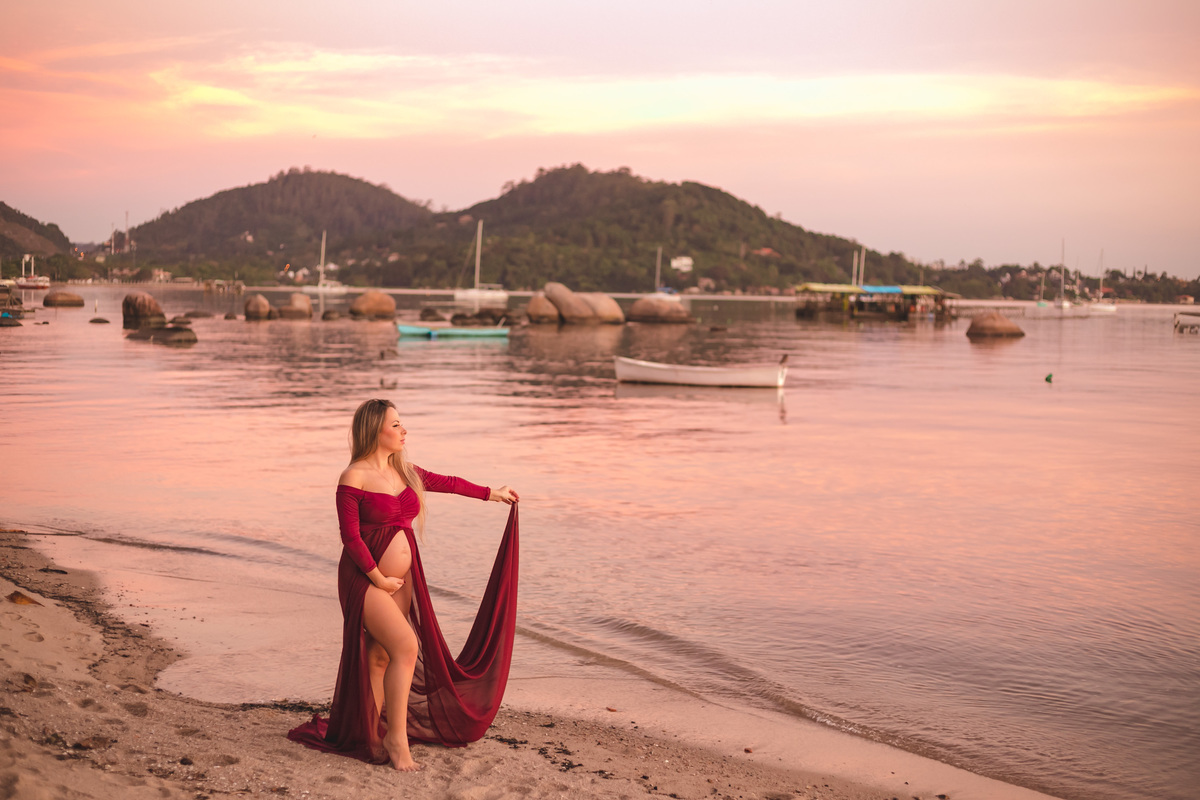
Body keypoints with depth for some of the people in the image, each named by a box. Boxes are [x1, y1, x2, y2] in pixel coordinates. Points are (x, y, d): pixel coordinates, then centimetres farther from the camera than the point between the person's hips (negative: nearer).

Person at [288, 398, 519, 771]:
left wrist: (490, 494, 33)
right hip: (365, 581, -6)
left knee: (381, 658, 8)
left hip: (402, 579, 7)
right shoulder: (353, 478, -10)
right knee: (406, 646, -17)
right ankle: (396, 739, -8)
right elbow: (350, 536, -13)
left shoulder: (404, 471, 10)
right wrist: (379, 579, -14)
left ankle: (370, 734, 17)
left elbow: (445, 482, 24)